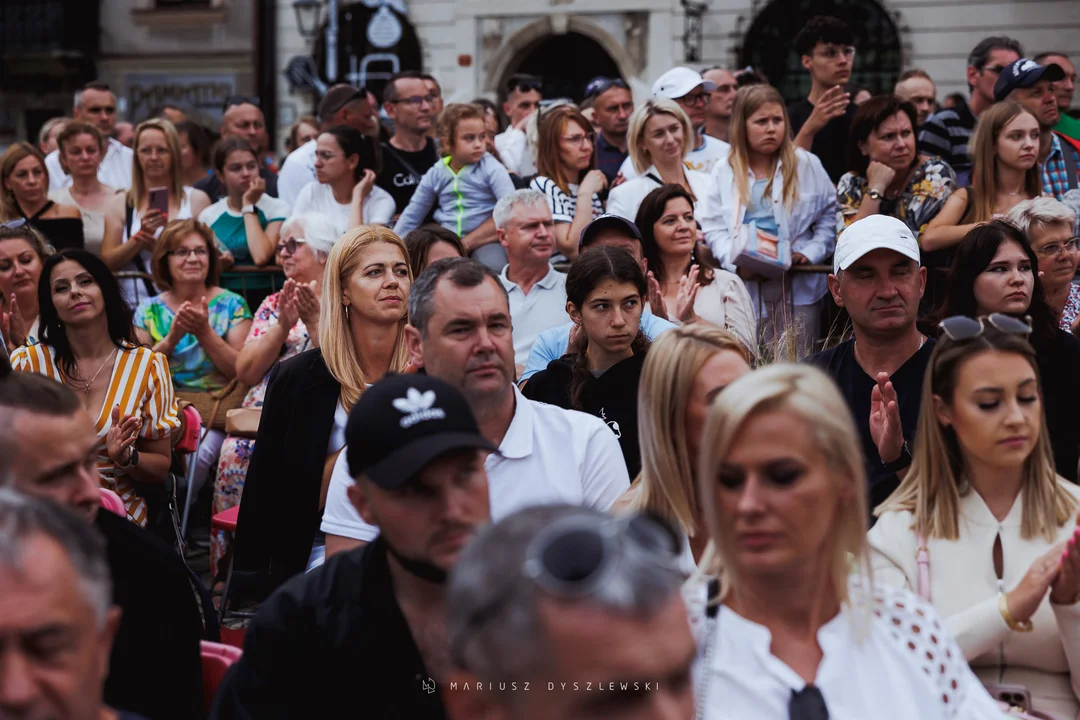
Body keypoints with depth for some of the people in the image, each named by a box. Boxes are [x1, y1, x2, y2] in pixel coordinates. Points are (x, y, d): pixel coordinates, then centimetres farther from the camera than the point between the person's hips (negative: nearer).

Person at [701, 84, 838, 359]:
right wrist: (737, 262, -14)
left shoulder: (807, 164, 5)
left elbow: (829, 215, 8)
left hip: (798, 287, -1)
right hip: (746, 286, 1)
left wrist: (811, 254, -7)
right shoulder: (725, 170, 6)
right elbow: (713, 226, 2)